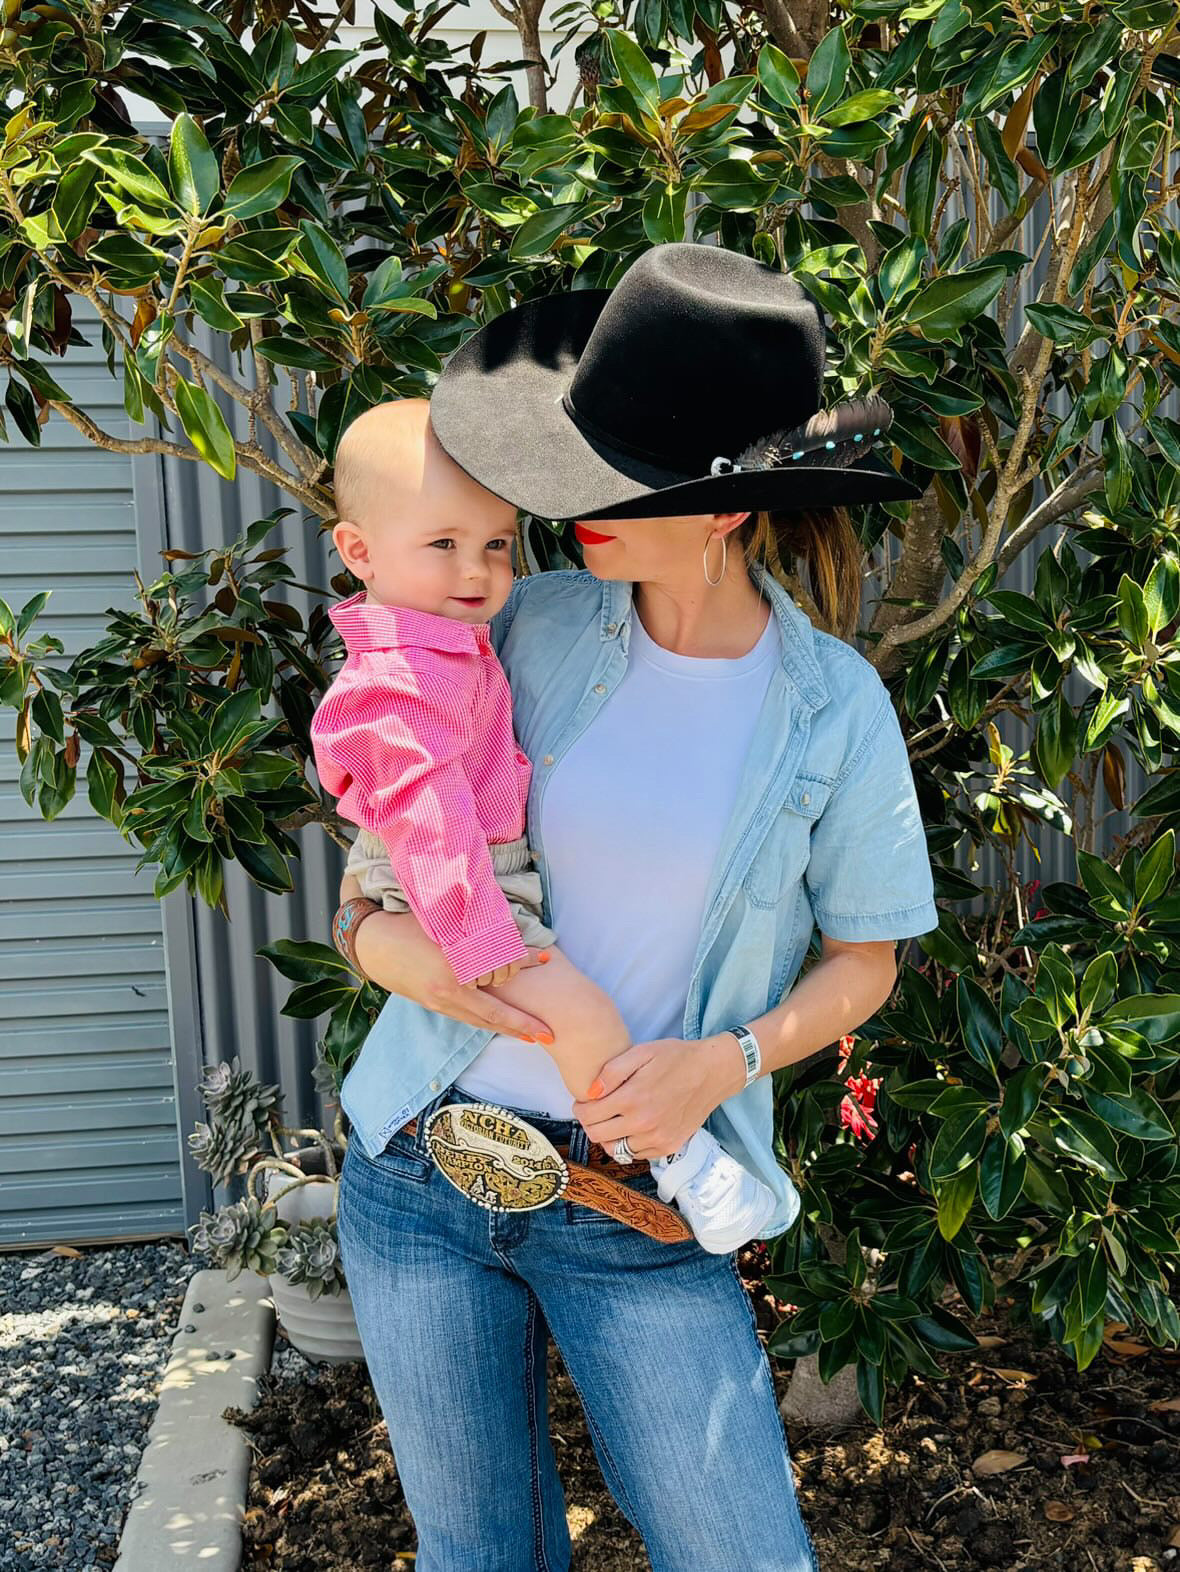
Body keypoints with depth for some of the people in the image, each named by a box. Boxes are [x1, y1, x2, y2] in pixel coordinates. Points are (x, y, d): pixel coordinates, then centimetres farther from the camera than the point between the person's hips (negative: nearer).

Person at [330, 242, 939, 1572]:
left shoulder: (833, 706, -9)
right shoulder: (535, 625, -4)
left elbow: (864, 961, 2)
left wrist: (727, 1061, -16)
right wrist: (371, 932, -13)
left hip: (638, 1210, -2)